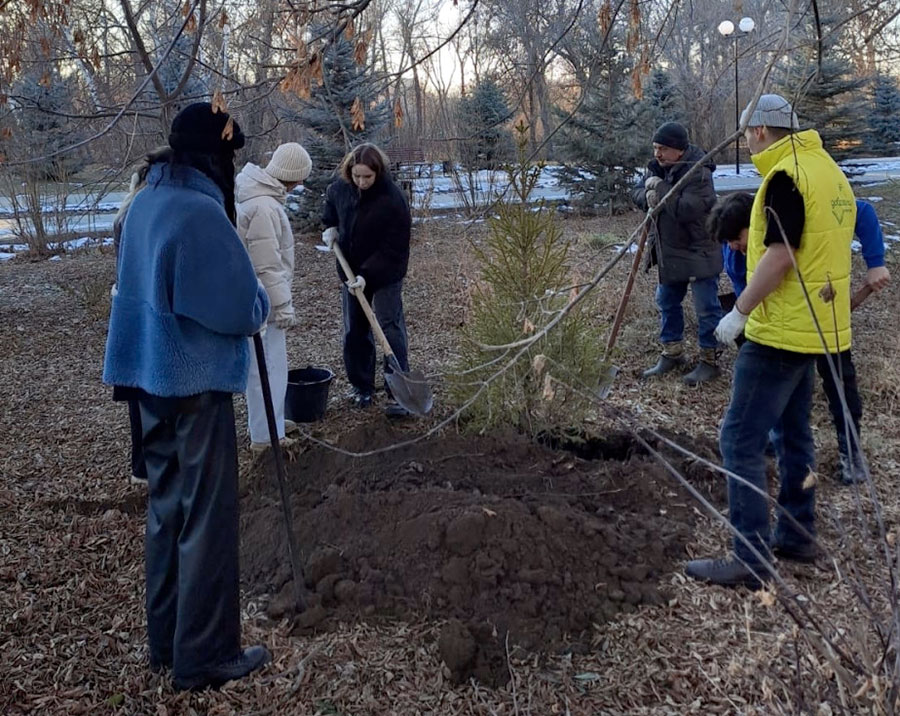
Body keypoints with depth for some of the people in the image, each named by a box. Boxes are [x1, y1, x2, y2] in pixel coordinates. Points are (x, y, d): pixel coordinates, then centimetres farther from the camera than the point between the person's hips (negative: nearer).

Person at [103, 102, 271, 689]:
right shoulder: (200, 211, -19)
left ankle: (167, 640, 30)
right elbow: (243, 309, -19)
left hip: (151, 375, 9)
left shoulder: (146, 202, 9)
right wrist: (262, 304, 3)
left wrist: (244, 299, 12)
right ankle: (205, 656, 14)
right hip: (195, 381, -9)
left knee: (167, 508, 17)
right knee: (207, 518, 2)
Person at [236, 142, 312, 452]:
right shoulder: (263, 206, -24)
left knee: (272, 361, 21)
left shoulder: (257, 194, 9)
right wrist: (283, 305, -18)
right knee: (265, 365, 0)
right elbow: (267, 265, -24)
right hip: (260, 299, -10)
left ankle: (272, 420, 35)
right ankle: (265, 435, 11)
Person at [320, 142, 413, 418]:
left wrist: (367, 275, -29)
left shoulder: (393, 200, -24)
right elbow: (331, 200, 20)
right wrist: (330, 225, 4)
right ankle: (362, 386, 24)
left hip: (386, 274, -6)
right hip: (351, 271, 6)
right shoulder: (342, 188, -6)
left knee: (390, 328, -8)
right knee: (354, 331, 11)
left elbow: (393, 249, -24)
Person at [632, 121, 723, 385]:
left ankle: (709, 360, 12)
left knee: (706, 308, 0)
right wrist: (647, 197, -18)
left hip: (699, 253, -8)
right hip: (669, 251, 9)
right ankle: (672, 353, 31)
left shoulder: (698, 174, -24)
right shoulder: (657, 167, 2)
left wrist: (660, 188, -25)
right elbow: (637, 192, 5)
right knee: (666, 303, 17)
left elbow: (685, 210, -34)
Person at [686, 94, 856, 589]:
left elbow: (779, 256, -23)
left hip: (782, 331, -10)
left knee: (740, 441, -6)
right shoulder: (827, 169, 13)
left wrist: (739, 312, -15)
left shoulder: (786, 175, -16)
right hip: (814, 326, 10)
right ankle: (797, 536, 30)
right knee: (793, 431, 19)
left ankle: (751, 559, -3)